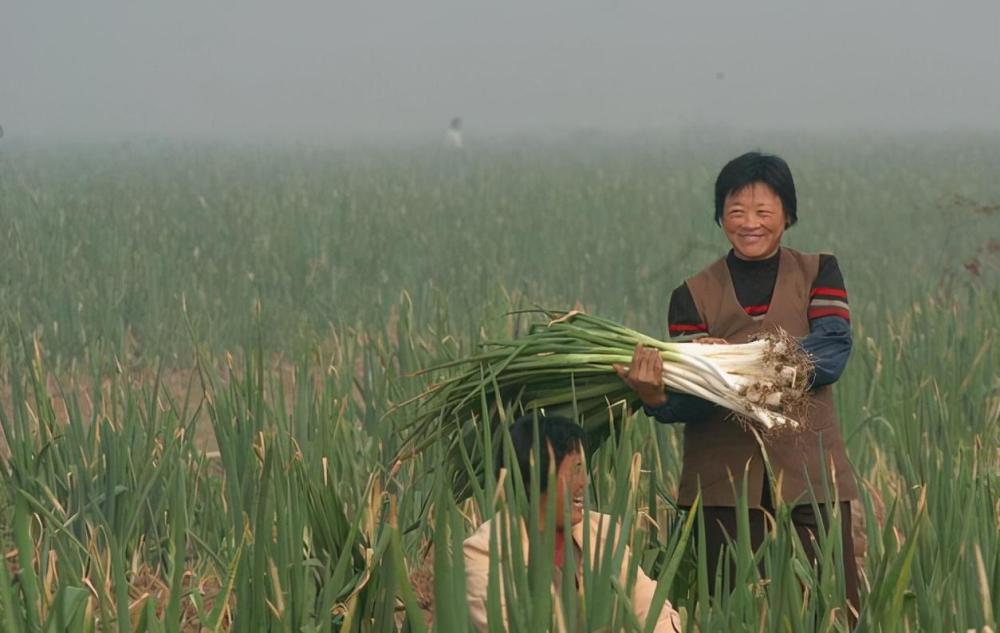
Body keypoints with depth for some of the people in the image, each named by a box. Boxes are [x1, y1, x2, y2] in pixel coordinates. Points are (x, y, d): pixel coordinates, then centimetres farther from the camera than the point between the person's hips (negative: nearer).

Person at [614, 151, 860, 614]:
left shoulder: (818, 274, 9)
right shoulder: (694, 295, 8)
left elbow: (831, 353, -8)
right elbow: (689, 399, -2)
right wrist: (654, 398, -26)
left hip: (810, 473, 0)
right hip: (725, 480, 0)